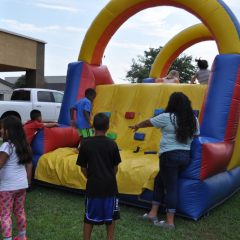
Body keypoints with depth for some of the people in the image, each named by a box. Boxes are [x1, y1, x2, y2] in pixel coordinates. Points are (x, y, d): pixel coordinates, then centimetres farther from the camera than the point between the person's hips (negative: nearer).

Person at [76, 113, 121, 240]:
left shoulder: (85, 143, -7)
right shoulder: (112, 144, -7)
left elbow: (83, 168, -1)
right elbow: (115, 168, 0)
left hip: (93, 185, 0)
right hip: (109, 185, 0)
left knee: (89, 217, 14)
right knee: (110, 216, 17)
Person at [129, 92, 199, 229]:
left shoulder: (167, 117, -7)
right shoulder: (193, 120, 7)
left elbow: (148, 122, 7)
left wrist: (136, 126, 24)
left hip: (170, 155, -6)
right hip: (186, 155, 6)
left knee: (170, 187, 1)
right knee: (160, 180, 17)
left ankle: (170, 222, 9)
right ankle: (153, 213, 21)